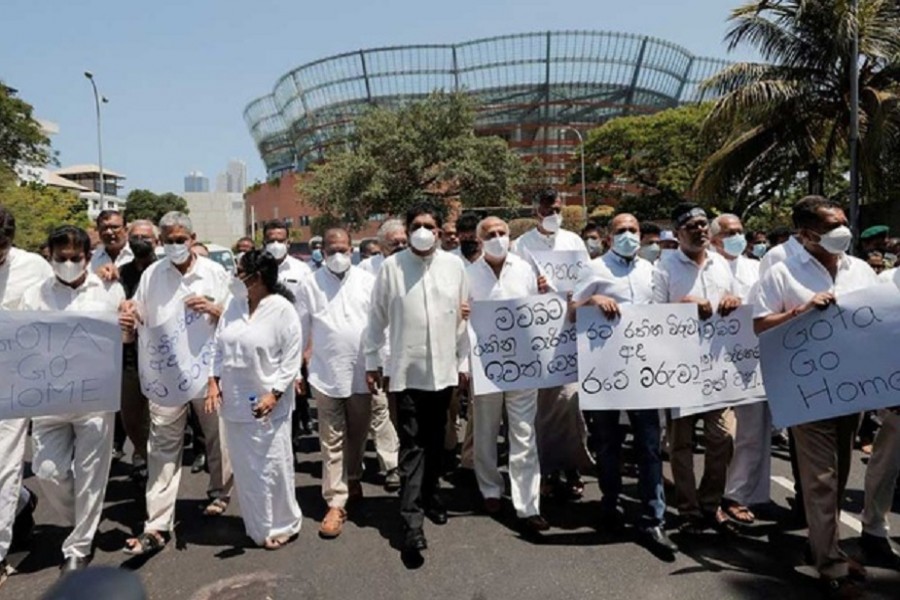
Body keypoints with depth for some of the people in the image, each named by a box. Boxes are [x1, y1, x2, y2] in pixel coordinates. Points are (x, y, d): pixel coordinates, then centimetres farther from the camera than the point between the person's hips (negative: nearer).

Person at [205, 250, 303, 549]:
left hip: (267, 404, -5)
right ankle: (257, 525, 32)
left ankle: (282, 525, 25)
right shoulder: (232, 305, 5)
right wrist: (214, 382, 0)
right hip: (233, 401, 5)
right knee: (244, 467, 14)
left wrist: (274, 394, -18)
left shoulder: (283, 309, -11)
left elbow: (291, 359, -11)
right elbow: (219, 347, 11)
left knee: (271, 466, 4)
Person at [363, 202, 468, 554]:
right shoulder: (391, 266, -3)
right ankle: (412, 518, 2)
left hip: (443, 367, 3)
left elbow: (463, 317, 6)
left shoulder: (454, 265, 2)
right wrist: (371, 362, 3)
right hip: (407, 369, -2)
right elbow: (377, 318, 2)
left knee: (435, 440, 15)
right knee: (412, 444, -2)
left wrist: (465, 361, 7)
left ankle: (431, 495, 34)